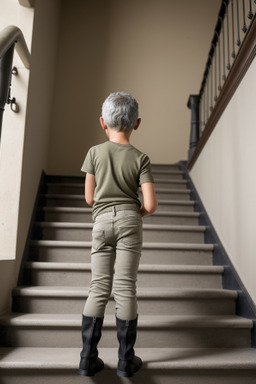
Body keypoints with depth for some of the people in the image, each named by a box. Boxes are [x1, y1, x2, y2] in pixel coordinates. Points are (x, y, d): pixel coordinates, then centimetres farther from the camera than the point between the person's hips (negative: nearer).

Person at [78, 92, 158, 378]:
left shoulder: (94, 152, 3)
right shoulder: (140, 158, 0)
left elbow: (89, 198, 5)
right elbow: (150, 204, -7)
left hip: (101, 221, 1)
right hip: (129, 220, -1)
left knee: (99, 289, 8)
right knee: (125, 289, 3)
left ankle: (88, 359, 13)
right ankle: (126, 361, 14)